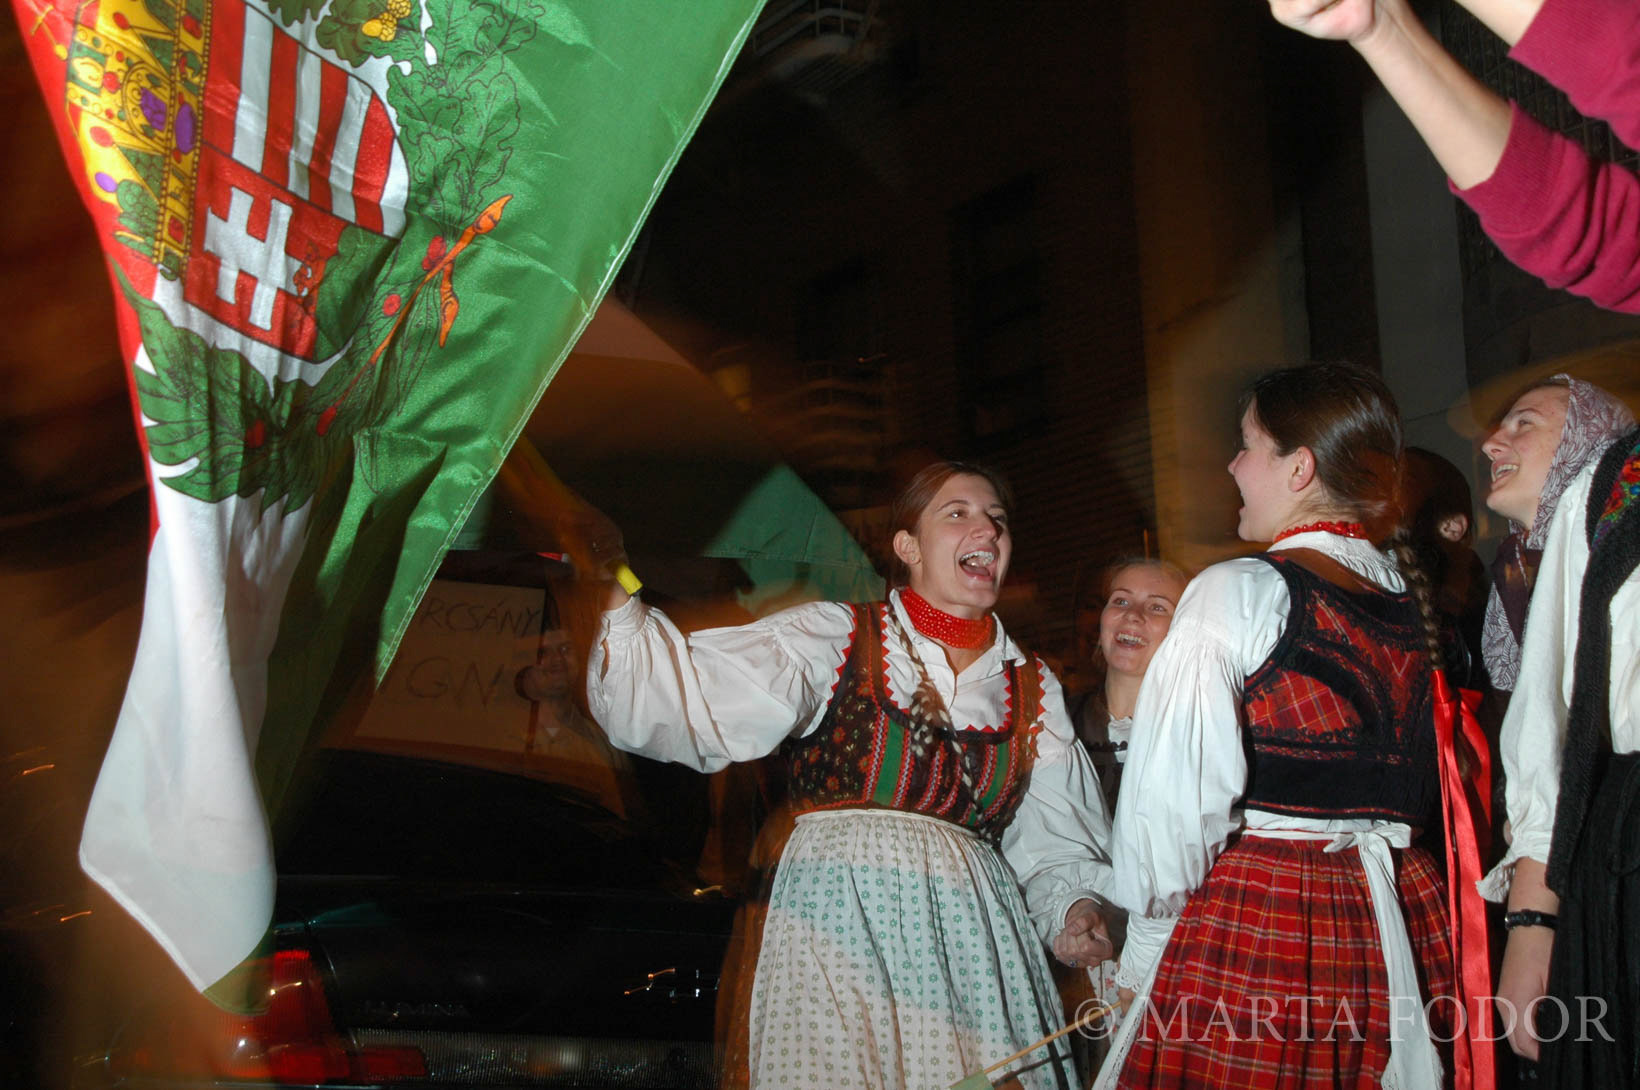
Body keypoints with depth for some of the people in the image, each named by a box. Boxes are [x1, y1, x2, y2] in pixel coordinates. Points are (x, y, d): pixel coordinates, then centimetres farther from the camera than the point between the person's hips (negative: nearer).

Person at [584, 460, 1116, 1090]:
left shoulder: (1033, 688, 17)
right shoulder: (833, 638, 5)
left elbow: (1056, 840, 17)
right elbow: (694, 705, -9)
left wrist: (1077, 908, -4)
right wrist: (614, 601, -22)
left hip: (971, 939, 4)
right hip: (842, 918, -3)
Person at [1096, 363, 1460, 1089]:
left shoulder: (1236, 594, -9)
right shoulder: (1412, 600, 9)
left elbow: (1178, 795, -12)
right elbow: (1425, 788, 15)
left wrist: (1145, 949, -2)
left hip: (1248, 926, -6)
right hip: (1391, 922, 6)